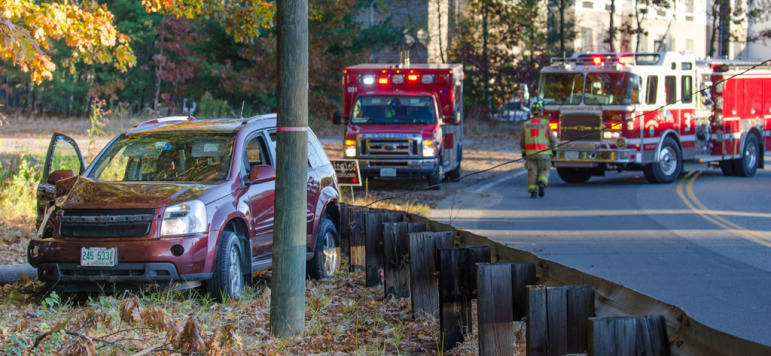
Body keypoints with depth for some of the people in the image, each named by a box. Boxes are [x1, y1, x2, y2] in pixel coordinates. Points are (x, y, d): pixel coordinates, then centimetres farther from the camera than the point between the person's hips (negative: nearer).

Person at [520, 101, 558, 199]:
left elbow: (522, 141, 8)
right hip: (543, 153, -2)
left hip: (530, 153, 2)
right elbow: (552, 139, -2)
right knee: (544, 172, 7)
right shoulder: (545, 123, -4)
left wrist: (523, 152, 21)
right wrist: (555, 149, 13)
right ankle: (542, 184, -19)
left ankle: (532, 191, -3)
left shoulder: (526, 124, 4)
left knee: (532, 172, 5)